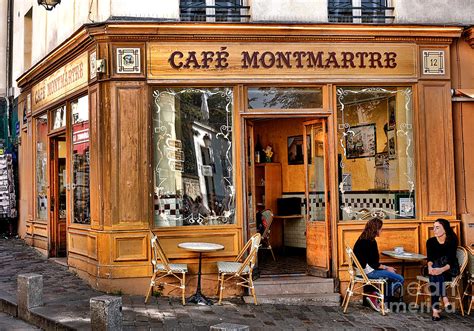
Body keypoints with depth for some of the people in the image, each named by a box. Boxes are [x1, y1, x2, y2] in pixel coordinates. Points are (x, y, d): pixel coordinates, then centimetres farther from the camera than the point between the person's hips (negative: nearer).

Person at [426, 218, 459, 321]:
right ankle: (444, 298, -39)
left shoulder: (452, 241, -10)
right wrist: (430, 267, -34)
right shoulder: (430, 241, 0)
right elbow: (430, 258, -10)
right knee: (434, 272, -33)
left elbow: (451, 260, -20)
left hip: (450, 268, -3)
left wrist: (442, 269, -40)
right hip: (435, 267, 3)